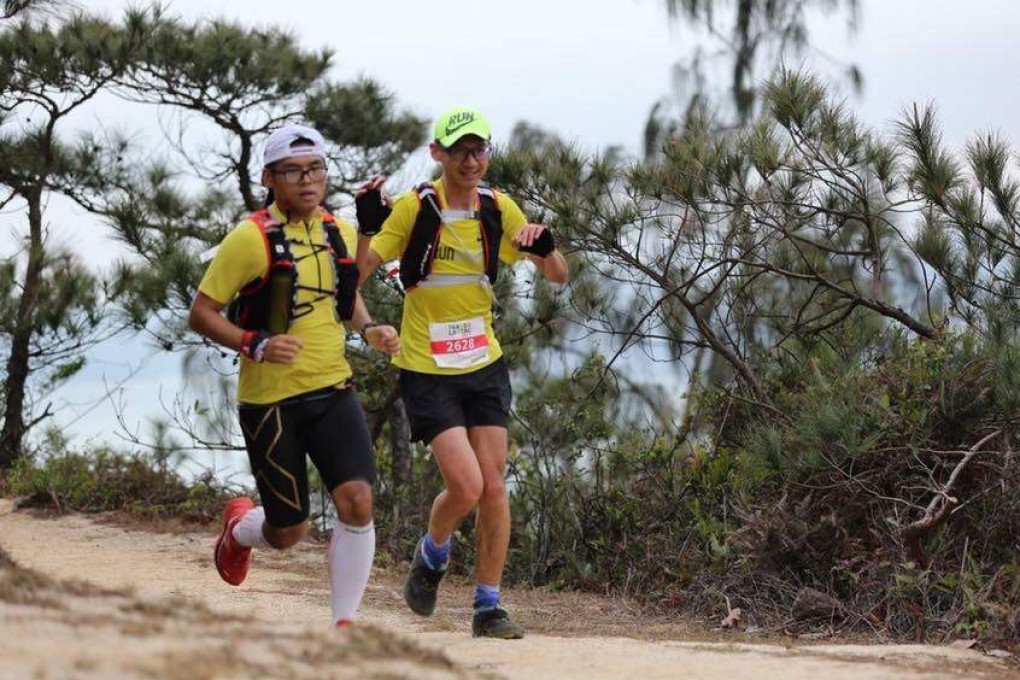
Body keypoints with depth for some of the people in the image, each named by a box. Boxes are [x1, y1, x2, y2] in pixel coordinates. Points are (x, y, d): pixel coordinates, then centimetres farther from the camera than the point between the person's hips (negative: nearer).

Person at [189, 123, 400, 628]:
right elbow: (201, 313, -9)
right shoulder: (252, 239, -12)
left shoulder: (341, 234, 6)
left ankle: (345, 623, -2)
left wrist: (368, 330, 4)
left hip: (333, 391, 4)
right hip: (270, 401, -4)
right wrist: (255, 344, -24)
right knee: (288, 533, 4)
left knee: (356, 501, -16)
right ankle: (240, 527, 42)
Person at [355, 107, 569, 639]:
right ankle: (431, 558, 17)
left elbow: (558, 276, 6)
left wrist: (545, 247, -15)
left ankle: (488, 607, 10)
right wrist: (367, 226, -27)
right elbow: (358, 274, -12)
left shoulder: (498, 209, 1)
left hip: (484, 366, 4)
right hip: (426, 371, -4)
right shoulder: (415, 208, -10)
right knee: (465, 486, -14)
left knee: (493, 486, -1)